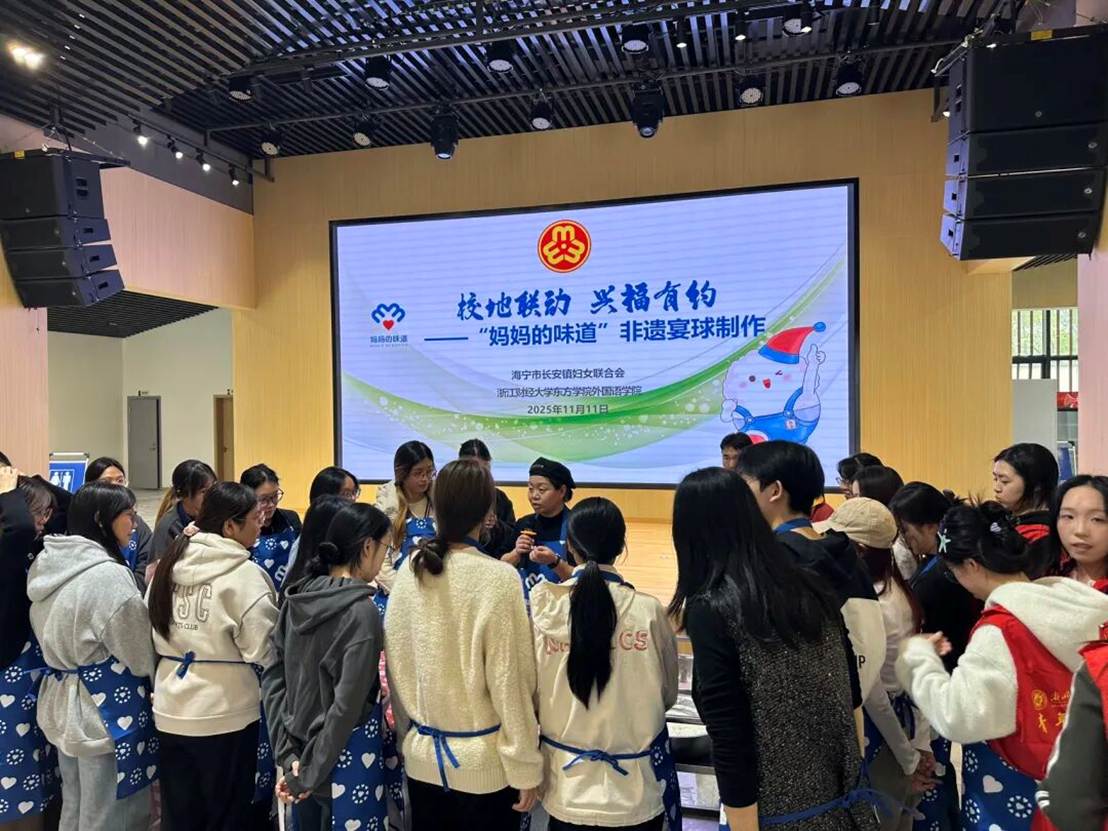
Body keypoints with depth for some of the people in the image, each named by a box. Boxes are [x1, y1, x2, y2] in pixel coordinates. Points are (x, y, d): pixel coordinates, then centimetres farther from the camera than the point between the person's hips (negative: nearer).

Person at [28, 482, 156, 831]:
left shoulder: (48, 565, 2)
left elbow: (56, 637, 13)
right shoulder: (108, 575, -24)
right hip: (106, 711, -8)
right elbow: (140, 653, -15)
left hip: (62, 704, 9)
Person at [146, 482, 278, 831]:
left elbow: (154, 632, 8)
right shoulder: (244, 574, -18)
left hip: (171, 711, 6)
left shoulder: (169, 563, 2)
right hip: (225, 714, -6)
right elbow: (264, 650, -18)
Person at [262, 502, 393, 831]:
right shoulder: (362, 611, -20)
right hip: (346, 756, -6)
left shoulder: (297, 599, -1)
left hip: (300, 750, 7)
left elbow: (272, 679, 0)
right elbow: (347, 705, -21)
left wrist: (287, 755, -1)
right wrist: (310, 773, -11)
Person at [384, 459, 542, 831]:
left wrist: (408, 739, 15)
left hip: (421, 755, 4)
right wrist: (525, 768, -6)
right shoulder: (498, 579, -20)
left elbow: (395, 666, 2)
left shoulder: (409, 572, -6)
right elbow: (508, 681, -17)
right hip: (483, 762, -4)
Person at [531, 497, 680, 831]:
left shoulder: (542, 605, -14)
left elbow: (531, 693, -2)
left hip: (567, 785, 1)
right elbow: (668, 695, 0)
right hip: (636, 789, -1)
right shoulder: (648, 610, -15)